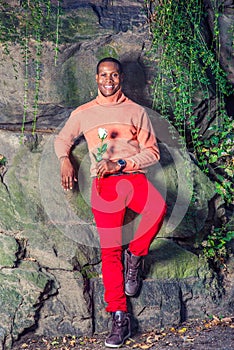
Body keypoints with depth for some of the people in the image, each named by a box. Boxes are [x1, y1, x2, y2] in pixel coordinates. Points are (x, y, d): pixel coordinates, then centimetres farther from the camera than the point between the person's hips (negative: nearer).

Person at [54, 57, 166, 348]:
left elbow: (152, 152, 6)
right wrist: (65, 160, 6)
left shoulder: (136, 111, 10)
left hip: (133, 176, 0)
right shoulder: (83, 114, 14)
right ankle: (119, 317, -8)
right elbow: (62, 139, 28)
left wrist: (120, 164, -8)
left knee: (158, 207, -34)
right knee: (109, 250, -10)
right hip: (103, 183, 0)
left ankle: (134, 255, -8)